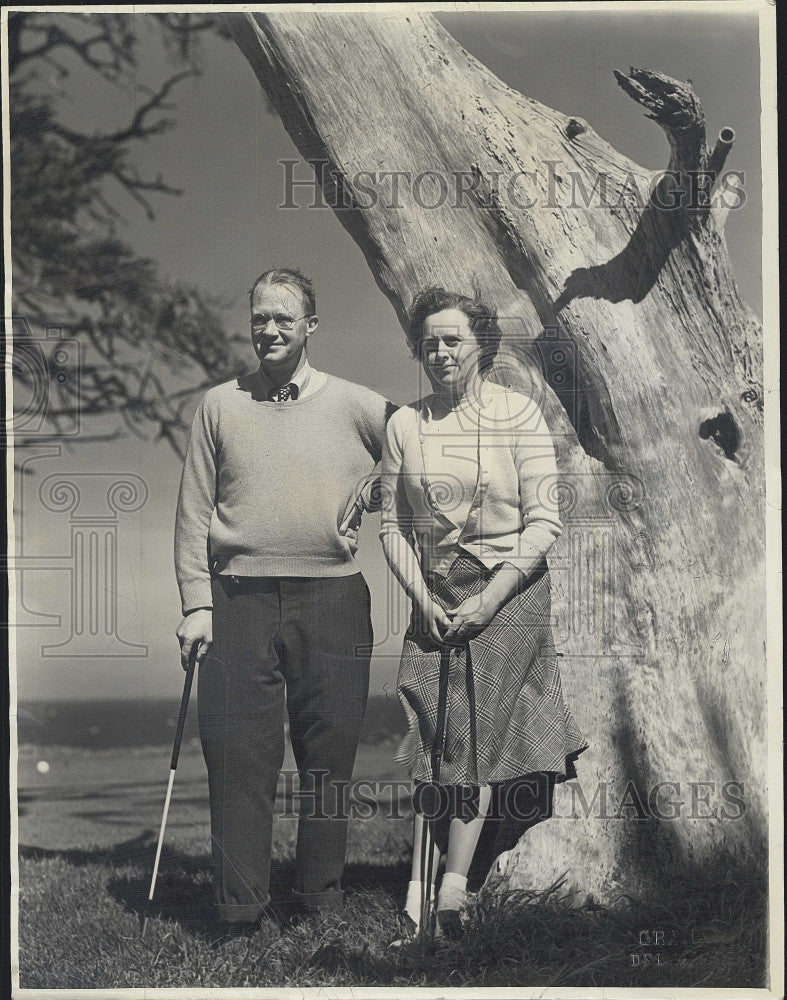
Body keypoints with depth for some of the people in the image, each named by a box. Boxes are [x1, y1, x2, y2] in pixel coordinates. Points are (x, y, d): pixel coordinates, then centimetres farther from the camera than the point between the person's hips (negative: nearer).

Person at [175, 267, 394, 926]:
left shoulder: (354, 405, 7)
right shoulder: (220, 405, 10)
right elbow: (194, 511, 8)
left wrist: (373, 494, -1)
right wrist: (196, 602, -1)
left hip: (332, 599, 0)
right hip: (240, 599, 1)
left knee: (329, 752, 4)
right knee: (238, 753, -2)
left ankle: (323, 896, 16)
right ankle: (240, 905, 6)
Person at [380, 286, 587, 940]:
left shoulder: (519, 415, -3)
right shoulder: (404, 425, 6)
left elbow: (544, 523, -7)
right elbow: (393, 525, 8)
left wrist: (489, 599, -13)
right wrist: (423, 598, -6)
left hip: (509, 593, -3)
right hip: (434, 599, 3)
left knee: (479, 738, -4)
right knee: (433, 741, -1)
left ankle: (453, 890, -2)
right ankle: (420, 893, 1)